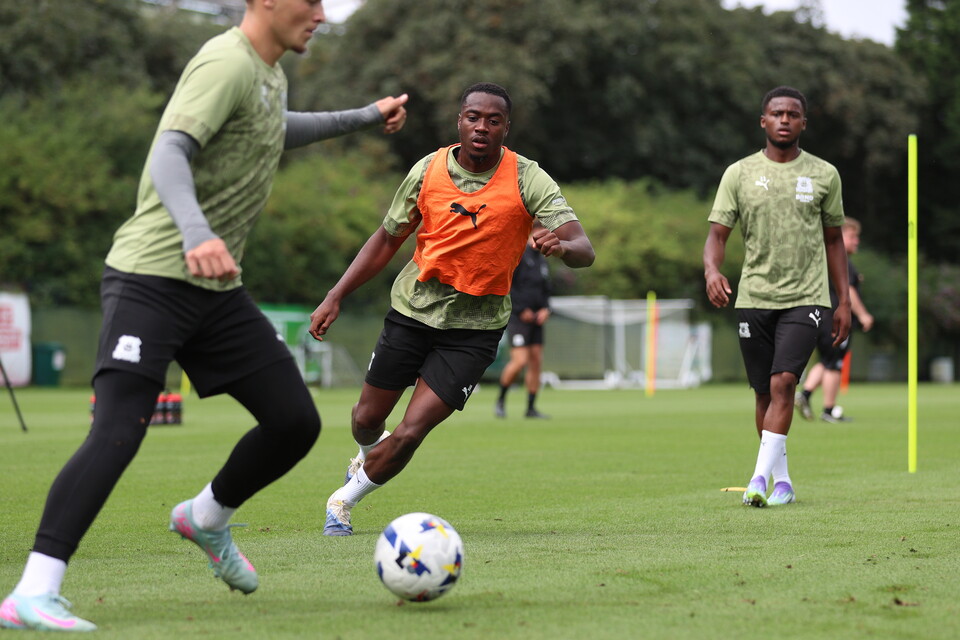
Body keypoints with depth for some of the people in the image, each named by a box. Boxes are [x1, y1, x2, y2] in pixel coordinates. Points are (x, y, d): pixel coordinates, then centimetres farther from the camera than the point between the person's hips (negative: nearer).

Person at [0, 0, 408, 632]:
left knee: (296, 421, 4)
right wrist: (197, 234, -47)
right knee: (119, 433, -21)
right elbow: (169, 156, -30)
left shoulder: (270, 73, 15)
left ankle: (207, 519, 31)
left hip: (216, 290, 9)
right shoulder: (227, 64, -16)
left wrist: (362, 117, 44)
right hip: (152, 277, -9)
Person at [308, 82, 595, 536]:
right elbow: (387, 239, 8)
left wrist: (561, 247, -44)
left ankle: (344, 499, 15)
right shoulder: (428, 171, -5)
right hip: (413, 308, 2)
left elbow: (583, 250, -20)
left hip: (475, 326, -2)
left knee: (408, 435, -11)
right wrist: (335, 297, 2)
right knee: (367, 420, 10)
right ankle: (369, 453, 49)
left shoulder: (529, 181, -13)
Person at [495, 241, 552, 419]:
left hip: (536, 318, 7)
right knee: (520, 361, -14)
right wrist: (521, 309, -17)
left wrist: (546, 309, 3)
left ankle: (531, 408, 9)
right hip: (517, 318, -7)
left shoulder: (542, 261, 15)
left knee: (536, 362, 3)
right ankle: (501, 400, 6)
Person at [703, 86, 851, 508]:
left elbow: (833, 241, 13)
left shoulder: (824, 175, 6)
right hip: (753, 297, 2)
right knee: (764, 393, 6)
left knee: (783, 382, -18)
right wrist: (712, 271, -20)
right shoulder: (739, 173, 4)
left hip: (806, 298, -2)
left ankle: (761, 476, -21)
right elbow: (717, 233, 1)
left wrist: (844, 302, 9)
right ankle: (782, 481, 18)